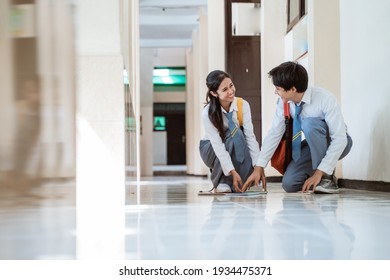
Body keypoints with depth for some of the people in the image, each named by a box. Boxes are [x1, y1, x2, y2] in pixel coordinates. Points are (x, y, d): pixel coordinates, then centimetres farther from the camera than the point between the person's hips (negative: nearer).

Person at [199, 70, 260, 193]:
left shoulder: (243, 105, -19)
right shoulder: (208, 113, -26)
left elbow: (250, 136, -23)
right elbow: (217, 145, -30)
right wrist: (232, 172, -39)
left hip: (237, 149, 2)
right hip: (211, 151, -2)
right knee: (234, 133, -33)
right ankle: (221, 182, -20)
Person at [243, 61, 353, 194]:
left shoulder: (325, 99, -31)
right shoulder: (284, 102, -15)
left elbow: (340, 139, -31)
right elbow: (274, 133, -10)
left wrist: (320, 172, -35)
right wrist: (259, 167, -15)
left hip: (339, 144, -5)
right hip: (314, 144, 5)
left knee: (310, 123, -34)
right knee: (289, 184, -16)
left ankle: (327, 178, -23)